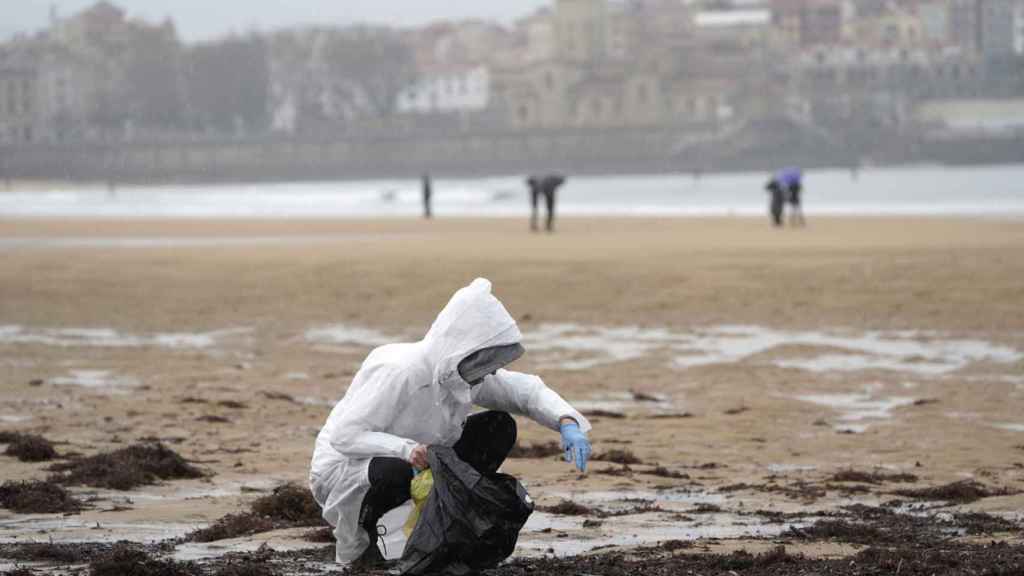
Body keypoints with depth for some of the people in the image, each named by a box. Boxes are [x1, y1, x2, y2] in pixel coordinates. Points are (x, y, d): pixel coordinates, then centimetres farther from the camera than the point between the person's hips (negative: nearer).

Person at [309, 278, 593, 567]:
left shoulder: (470, 371, -8)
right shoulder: (400, 373, -31)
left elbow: (526, 390, 1)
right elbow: (343, 434, -33)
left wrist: (567, 423, -19)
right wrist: (406, 449, -46)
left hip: (419, 460, 7)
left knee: (499, 427, -6)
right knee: (395, 473, -42)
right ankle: (357, 541, -10)